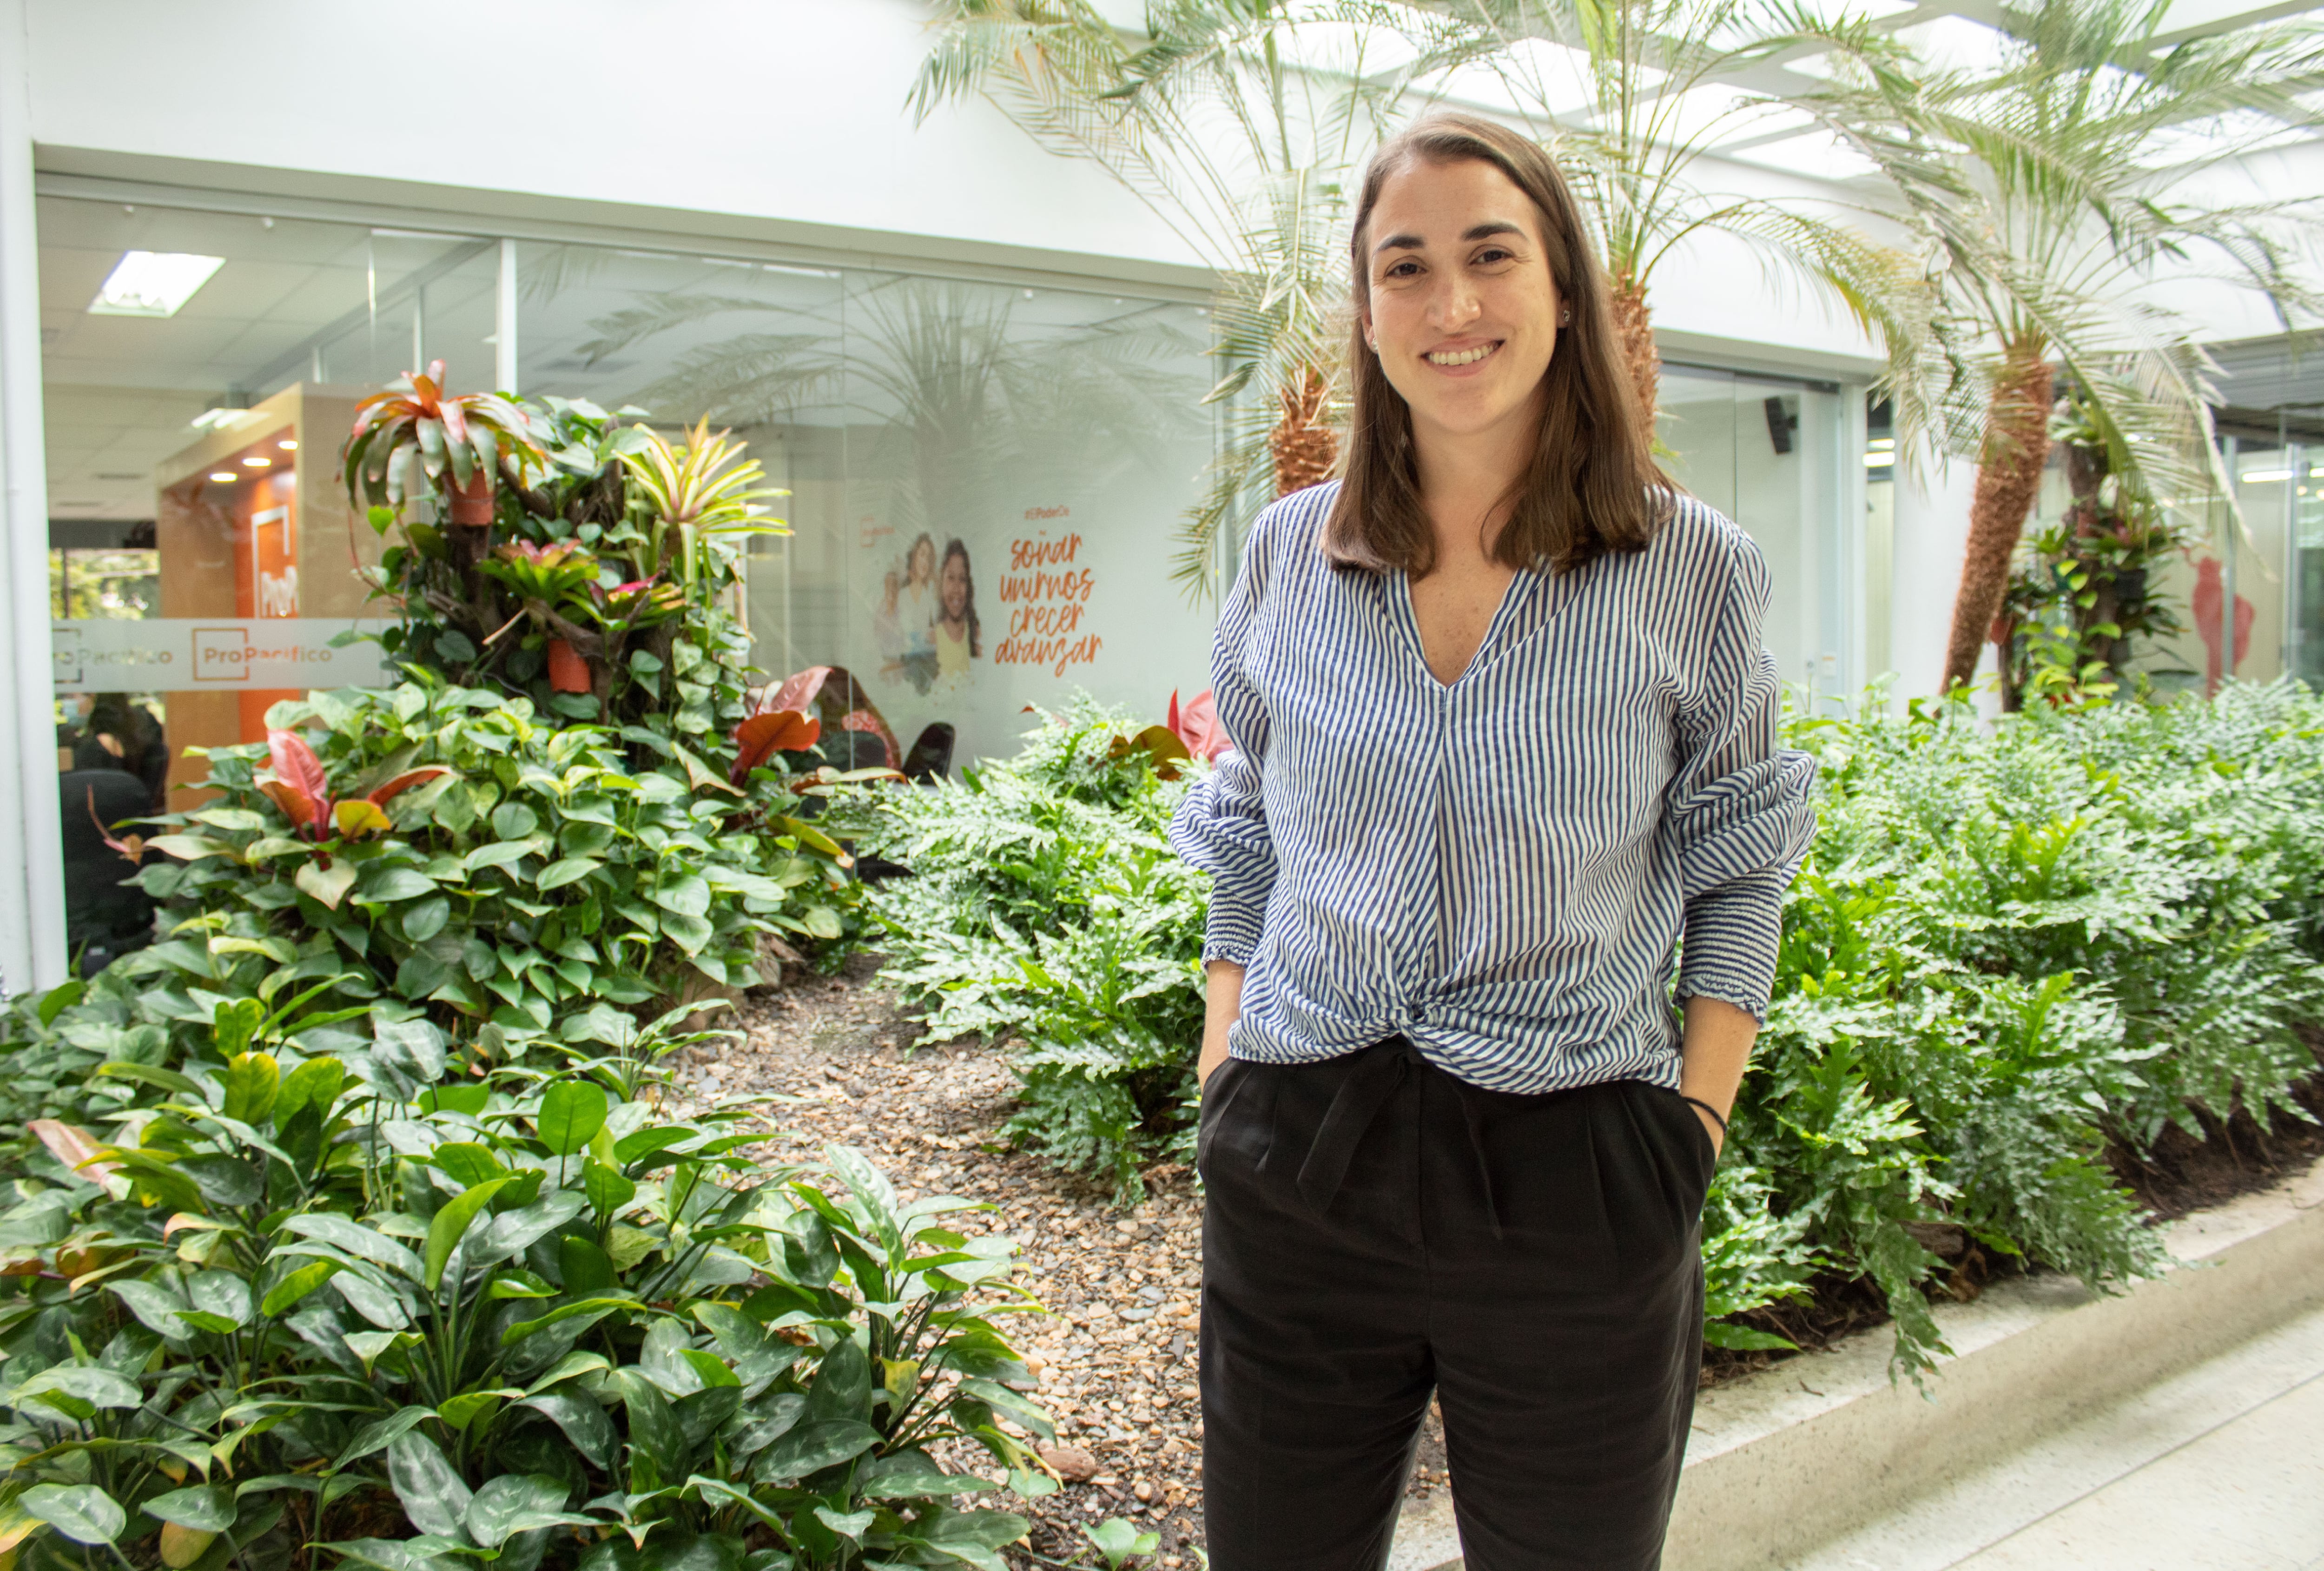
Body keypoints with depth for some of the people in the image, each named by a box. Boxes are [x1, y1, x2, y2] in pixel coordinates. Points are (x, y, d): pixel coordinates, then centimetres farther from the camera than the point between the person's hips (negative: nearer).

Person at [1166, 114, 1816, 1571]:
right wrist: (1222, 1082, 6)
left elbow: (1735, 879, 4)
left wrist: (1693, 1132, -4)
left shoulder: (1689, 568, -2)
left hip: (1576, 1180, -1)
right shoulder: (1290, 553, 4)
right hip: (1295, 1173, 2)